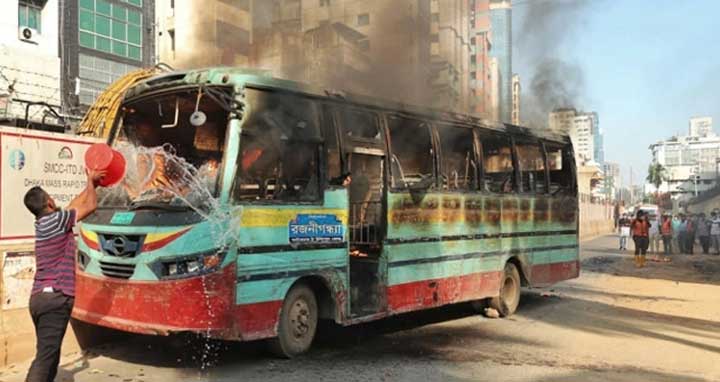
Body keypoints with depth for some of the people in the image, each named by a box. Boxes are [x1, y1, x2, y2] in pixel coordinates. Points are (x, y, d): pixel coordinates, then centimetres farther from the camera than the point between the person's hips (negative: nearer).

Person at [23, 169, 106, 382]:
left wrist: (91, 185, 39)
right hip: (54, 298, -9)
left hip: (40, 297, 9)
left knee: (49, 356, 14)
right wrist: (90, 182, 16)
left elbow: (74, 206, 30)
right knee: (45, 358, -11)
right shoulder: (55, 220, -9)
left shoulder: (43, 223, 15)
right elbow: (91, 205, 0)